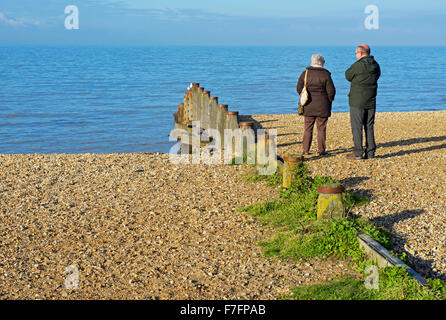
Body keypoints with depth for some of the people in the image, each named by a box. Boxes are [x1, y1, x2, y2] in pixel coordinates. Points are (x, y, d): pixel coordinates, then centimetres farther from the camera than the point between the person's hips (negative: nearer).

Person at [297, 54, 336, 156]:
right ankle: (321, 150, 8)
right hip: (322, 106, -2)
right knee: (321, 129, 6)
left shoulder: (305, 74, 0)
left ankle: (306, 150, 9)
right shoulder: (325, 75, -9)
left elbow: (299, 88, 3)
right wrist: (329, 101, 10)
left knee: (308, 129, 9)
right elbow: (331, 91, -8)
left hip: (309, 106, 2)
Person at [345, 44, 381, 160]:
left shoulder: (357, 65, -15)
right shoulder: (376, 65, 4)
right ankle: (370, 152, 12)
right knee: (369, 126, 11)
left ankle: (358, 152, -3)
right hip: (371, 101, 6)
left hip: (357, 101, -6)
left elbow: (348, 76, -1)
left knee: (357, 127, -1)